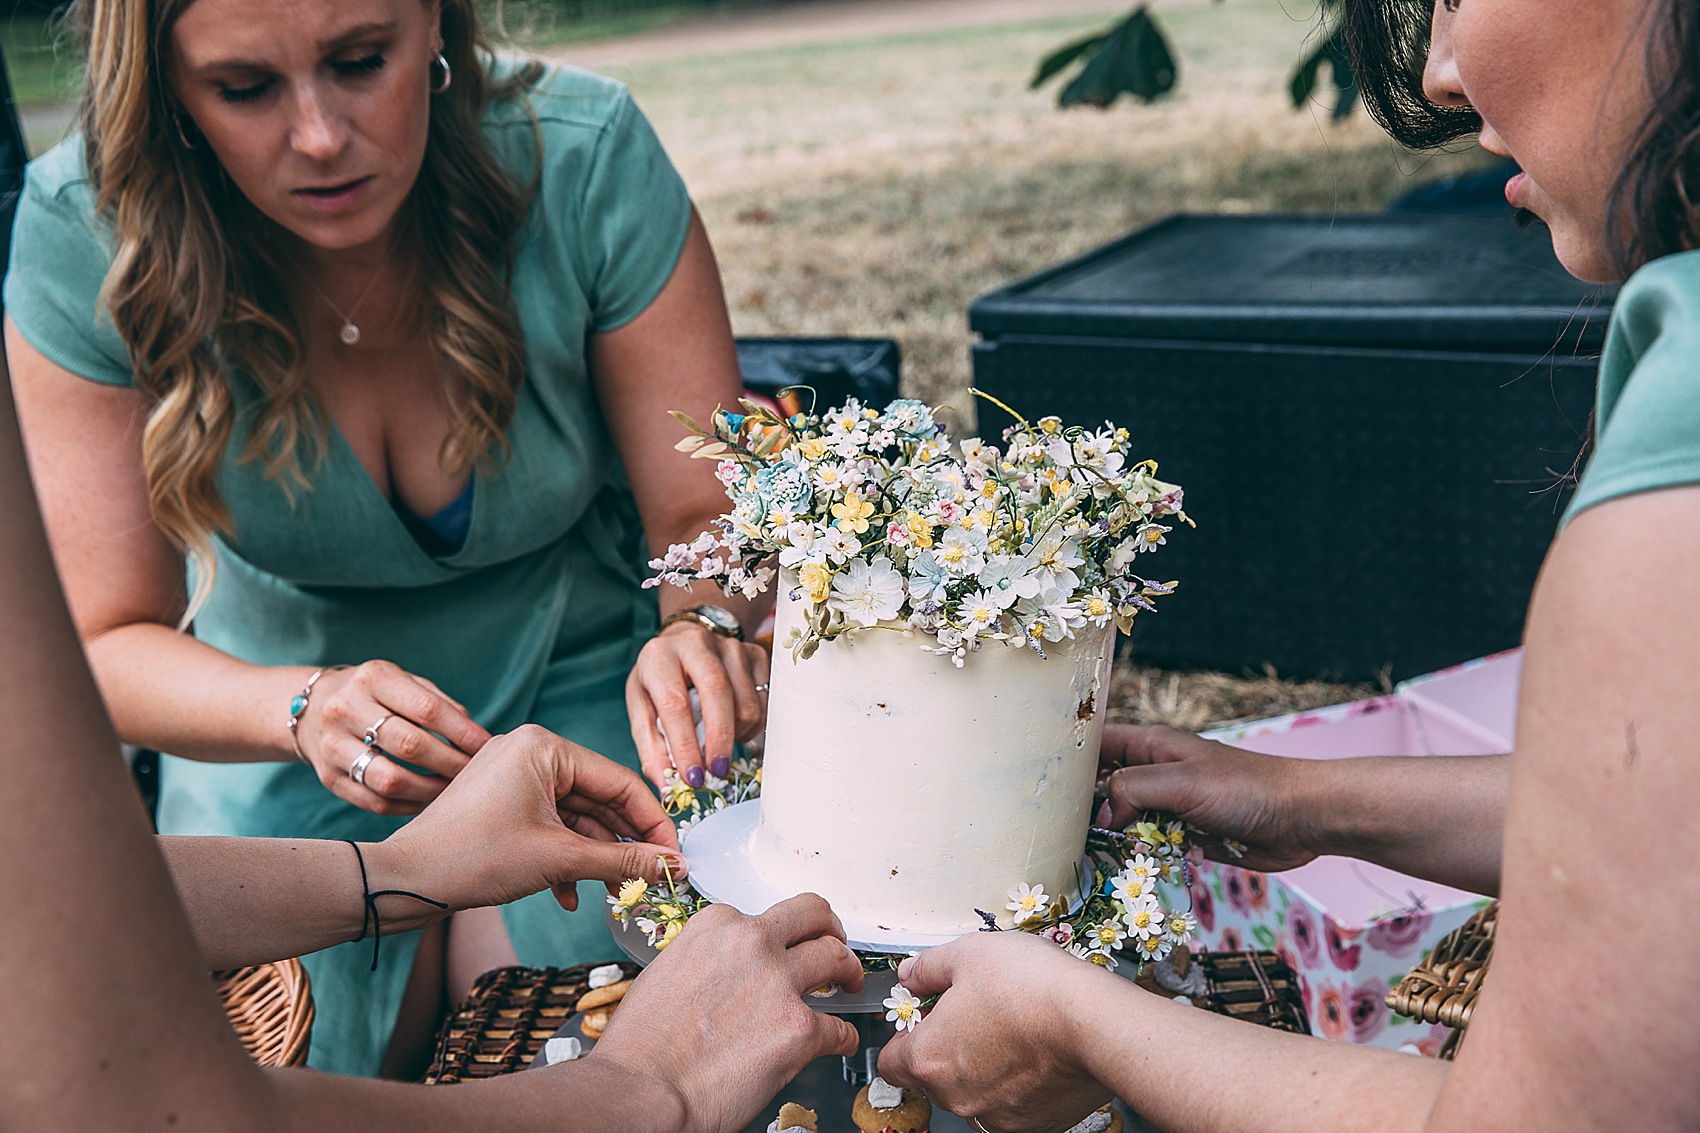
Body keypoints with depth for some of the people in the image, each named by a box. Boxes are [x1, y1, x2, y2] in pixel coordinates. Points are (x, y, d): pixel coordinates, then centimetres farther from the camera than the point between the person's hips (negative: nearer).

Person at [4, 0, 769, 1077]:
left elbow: (708, 512, -16)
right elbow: (106, 647, -16)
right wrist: (304, 708, -36)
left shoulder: (584, 160, -23)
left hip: (583, 693, 0)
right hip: (275, 733, 1)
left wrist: (705, 628, -39)